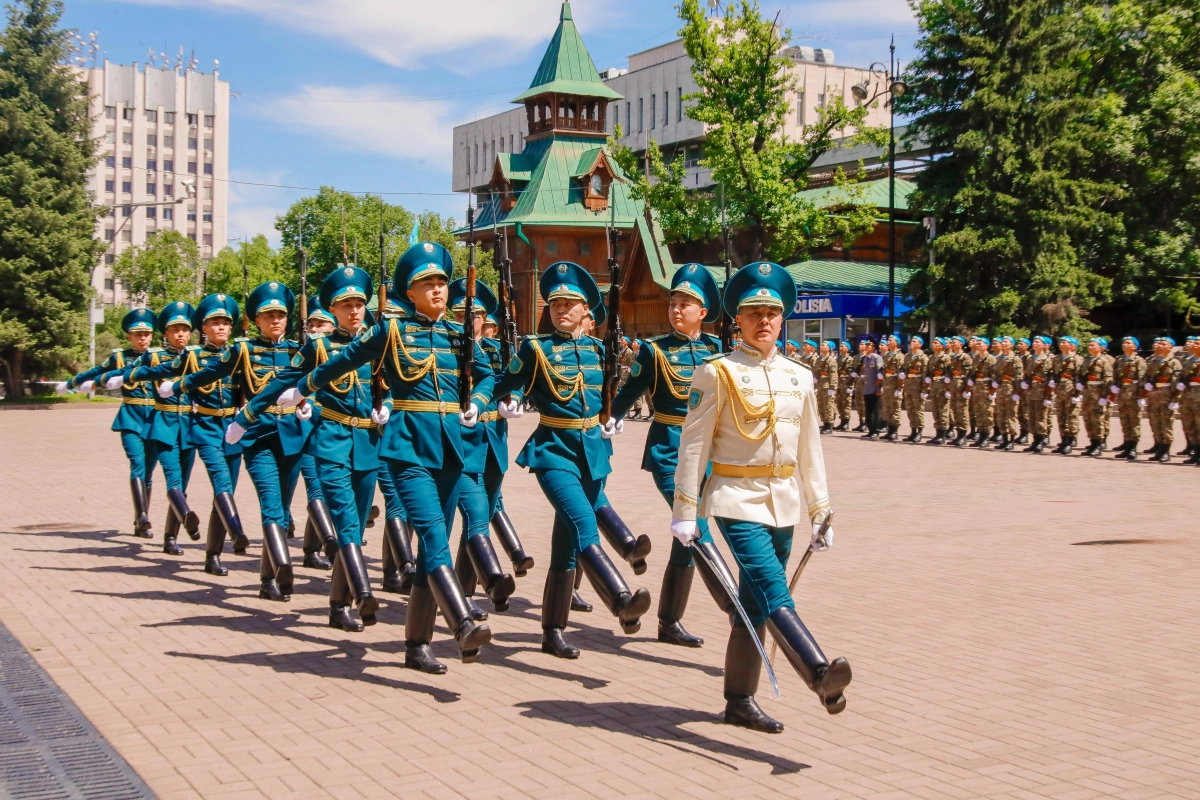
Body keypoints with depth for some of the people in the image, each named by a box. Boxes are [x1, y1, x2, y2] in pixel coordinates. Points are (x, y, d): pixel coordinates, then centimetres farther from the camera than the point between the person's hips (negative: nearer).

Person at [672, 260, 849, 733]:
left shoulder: (800, 378, 10)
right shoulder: (717, 373, -5)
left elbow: (810, 449, 14)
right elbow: (693, 445, -5)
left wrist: (820, 512, 13)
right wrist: (684, 512, -8)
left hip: (783, 504, 6)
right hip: (738, 501, -5)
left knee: (755, 606, 10)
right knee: (774, 592, -21)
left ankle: (740, 701, 18)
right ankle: (821, 676, -37)